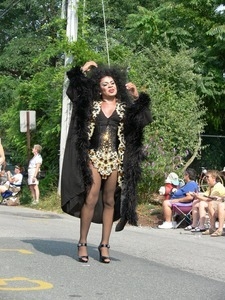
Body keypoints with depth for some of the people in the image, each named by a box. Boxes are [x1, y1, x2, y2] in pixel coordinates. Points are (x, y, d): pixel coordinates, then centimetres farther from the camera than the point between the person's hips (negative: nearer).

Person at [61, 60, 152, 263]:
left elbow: (143, 116, 1)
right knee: (91, 197, -12)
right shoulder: (91, 104, 7)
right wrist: (83, 70, 5)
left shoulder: (124, 107, 10)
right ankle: (82, 243, -3)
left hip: (115, 159, 2)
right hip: (94, 156, -2)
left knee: (109, 201, 4)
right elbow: (75, 88, 6)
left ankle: (104, 245, 10)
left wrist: (136, 96, -3)